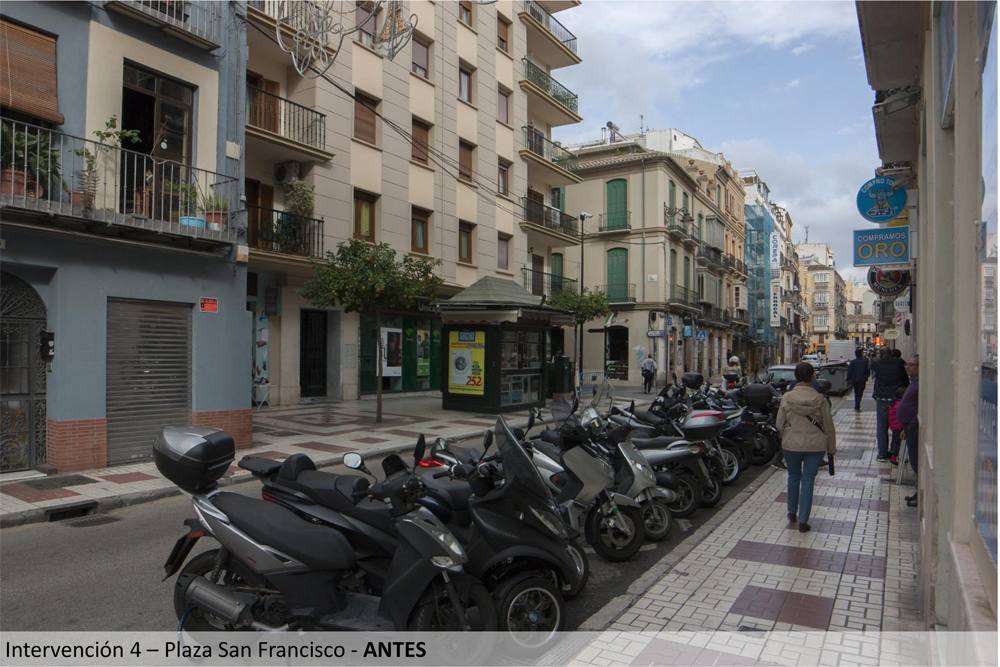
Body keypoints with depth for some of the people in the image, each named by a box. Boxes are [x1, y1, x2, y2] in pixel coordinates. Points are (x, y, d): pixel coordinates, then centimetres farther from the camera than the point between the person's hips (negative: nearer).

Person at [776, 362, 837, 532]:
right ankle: (803, 521, 9)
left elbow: (779, 424, -3)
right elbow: (828, 426, -2)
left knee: (793, 477, 21)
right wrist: (831, 448, 10)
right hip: (815, 446, -1)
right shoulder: (820, 399, -9)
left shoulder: (786, 398, -9)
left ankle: (792, 512, 34)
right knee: (808, 481, 6)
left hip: (791, 445, 1)